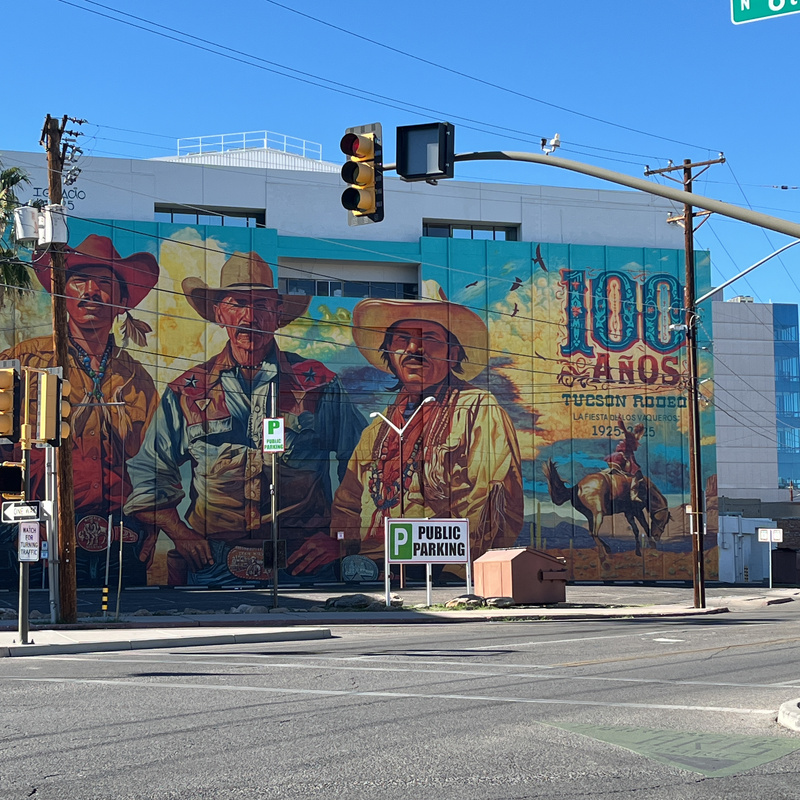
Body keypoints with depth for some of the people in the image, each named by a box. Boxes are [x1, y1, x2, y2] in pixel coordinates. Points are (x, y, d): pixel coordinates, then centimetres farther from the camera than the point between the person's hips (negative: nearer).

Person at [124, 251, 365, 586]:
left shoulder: (317, 383, 8)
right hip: (215, 567, 1)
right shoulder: (187, 391, 10)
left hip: (301, 565, 0)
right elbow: (148, 475, 18)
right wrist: (180, 533, 6)